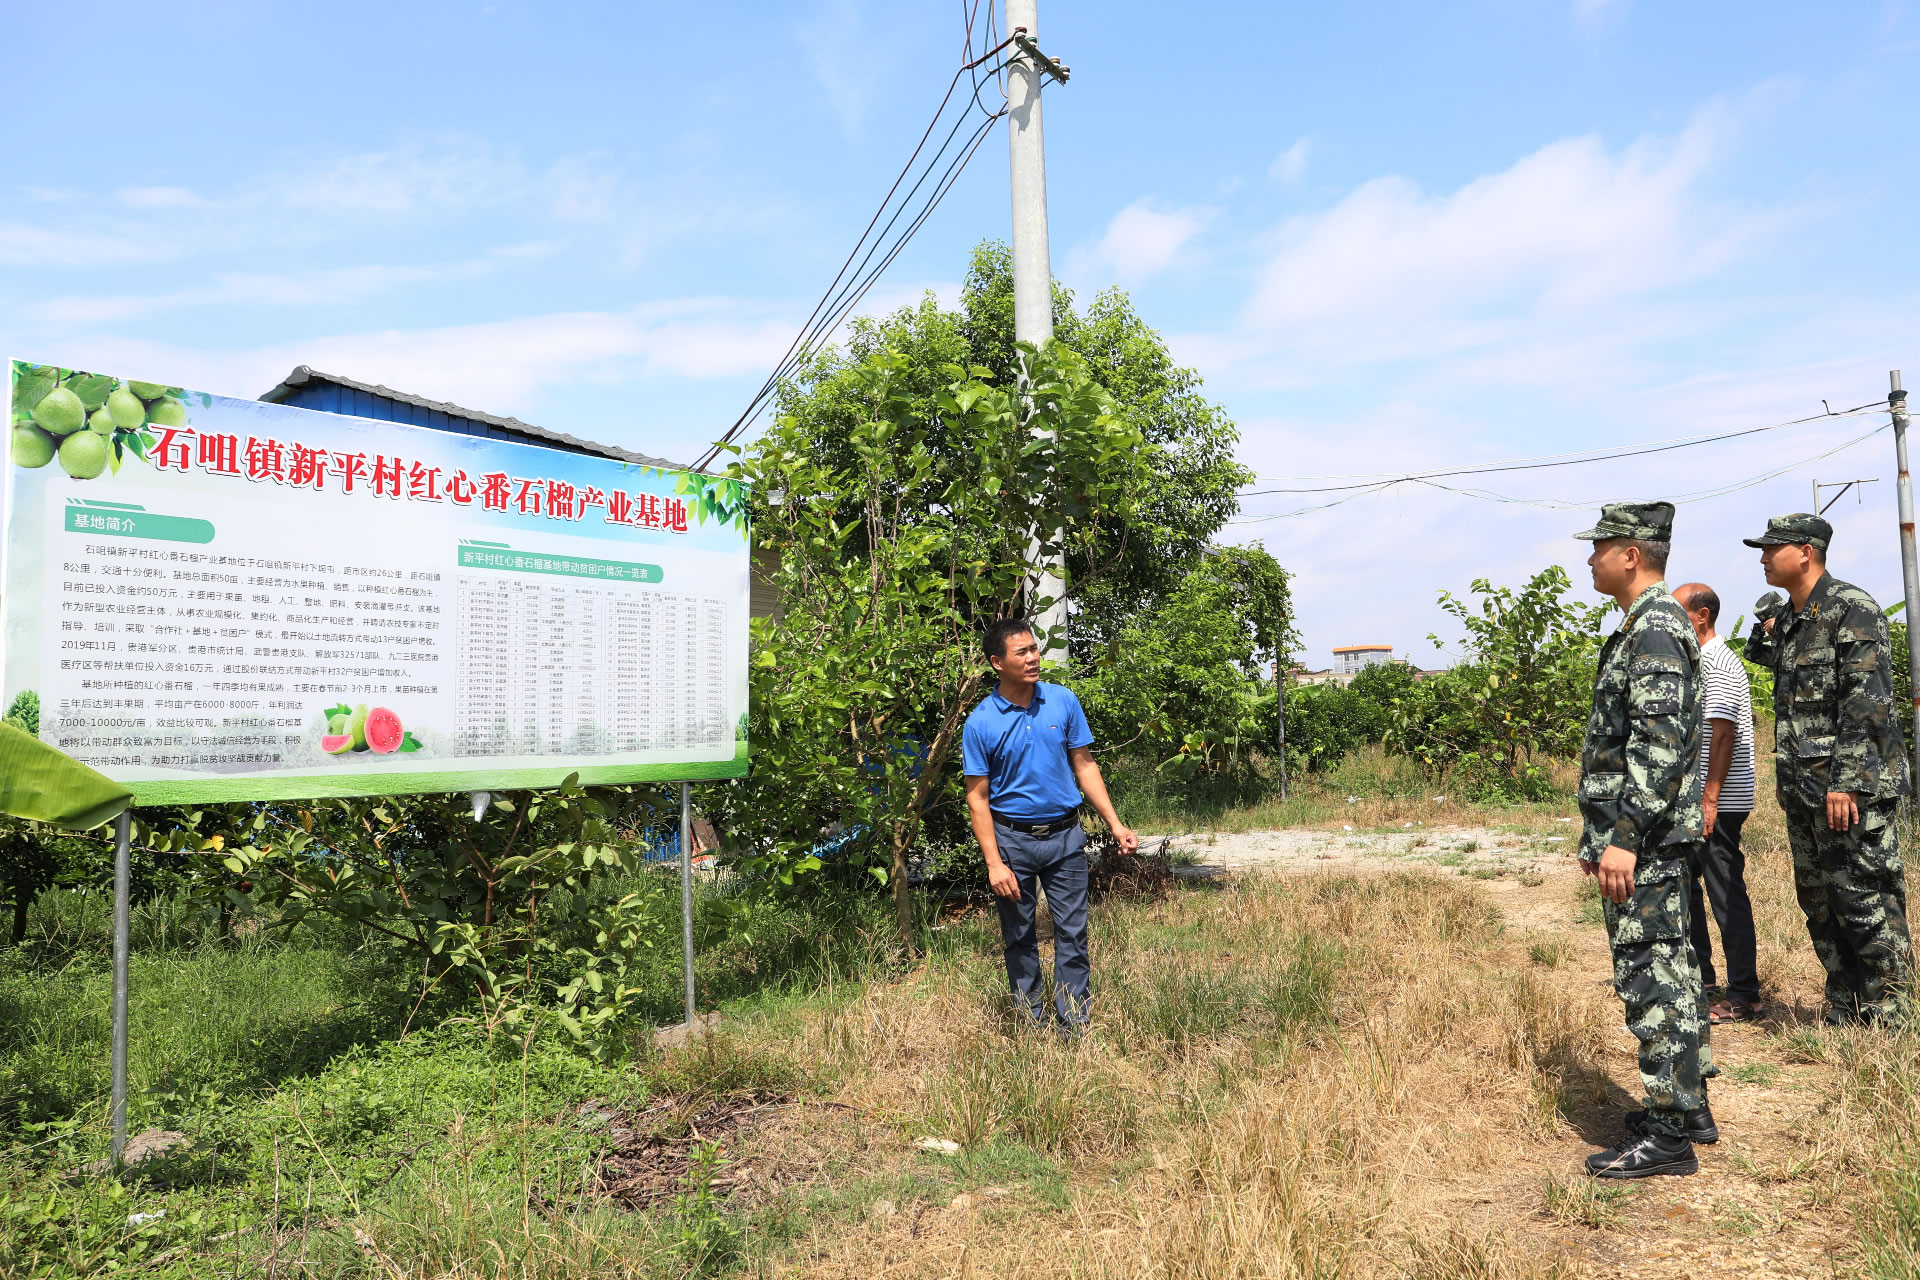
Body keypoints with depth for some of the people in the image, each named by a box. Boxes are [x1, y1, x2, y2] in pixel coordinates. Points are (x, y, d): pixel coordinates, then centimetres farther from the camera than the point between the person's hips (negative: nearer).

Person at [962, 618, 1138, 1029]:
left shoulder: (1064, 701, -2)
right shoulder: (980, 723, -10)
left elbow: (1084, 766, 5)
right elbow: (978, 798, -8)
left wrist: (1115, 825, 0)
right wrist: (994, 863, -13)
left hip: (1065, 836, 2)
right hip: (1012, 840, -1)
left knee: (1072, 933, 4)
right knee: (1019, 937, 10)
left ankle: (1076, 1025, 14)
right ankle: (1032, 1024, 24)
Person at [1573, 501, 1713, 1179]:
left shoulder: (1655, 630, -16)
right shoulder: (1648, 627, 17)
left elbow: (1660, 744, -25)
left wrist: (1624, 837, -26)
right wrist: (1598, 835, 22)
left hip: (1643, 843, -11)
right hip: (1640, 838, 11)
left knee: (1651, 978, -5)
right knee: (1669, 972, 16)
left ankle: (1668, 1134, 2)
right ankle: (1688, 1106, 27)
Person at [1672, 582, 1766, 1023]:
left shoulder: (1717, 662, -15)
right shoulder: (1700, 660, 15)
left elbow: (1724, 734, -21)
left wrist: (1709, 798, -23)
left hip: (1719, 803, -10)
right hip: (1696, 798, 10)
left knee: (1726, 893, -5)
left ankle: (1744, 998, 3)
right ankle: (1698, 977, 29)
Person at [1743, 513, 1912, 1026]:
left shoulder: (1851, 609, -11)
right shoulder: (1786, 618, 15)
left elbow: (1868, 701, -18)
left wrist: (1847, 780, -22)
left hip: (1851, 789, -9)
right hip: (1803, 789, 9)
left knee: (1865, 904, -4)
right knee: (1819, 904, 14)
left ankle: (1887, 1019, 6)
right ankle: (1843, 1013, 25)